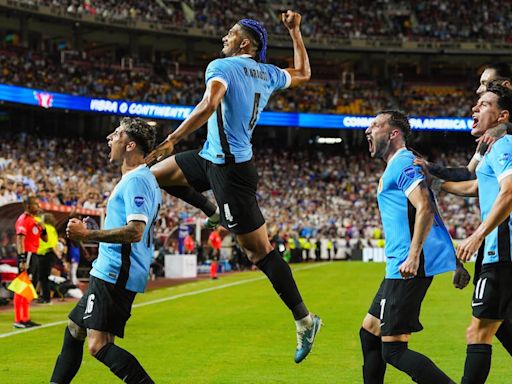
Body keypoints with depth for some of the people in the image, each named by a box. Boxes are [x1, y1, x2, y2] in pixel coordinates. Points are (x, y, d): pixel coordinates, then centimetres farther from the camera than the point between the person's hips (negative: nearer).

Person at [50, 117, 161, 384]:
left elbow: (135, 231, -25)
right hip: (111, 274, 11)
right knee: (74, 329, 21)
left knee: (99, 344, -19)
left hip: (116, 274, -11)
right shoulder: (142, 179, 19)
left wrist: (87, 235, -21)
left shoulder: (136, 180, -15)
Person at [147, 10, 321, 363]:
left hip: (229, 167, -9)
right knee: (153, 174, 18)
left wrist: (171, 141, -31)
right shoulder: (267, 73, 9)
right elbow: (303, 74, 28)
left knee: (259, 248, -5)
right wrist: (295, 32, 30)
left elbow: (209, 105, -32)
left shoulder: (222, 67, -13)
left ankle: (304, 320, -1)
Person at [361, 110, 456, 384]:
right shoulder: (398, 166, 23)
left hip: (408, 268, -11)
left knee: (393, 349, -13)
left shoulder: (403, 163, -9)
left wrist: (413, 256, -30)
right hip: (400, 267, 11)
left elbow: (424, 208, -22)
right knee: (370, 332, 16)